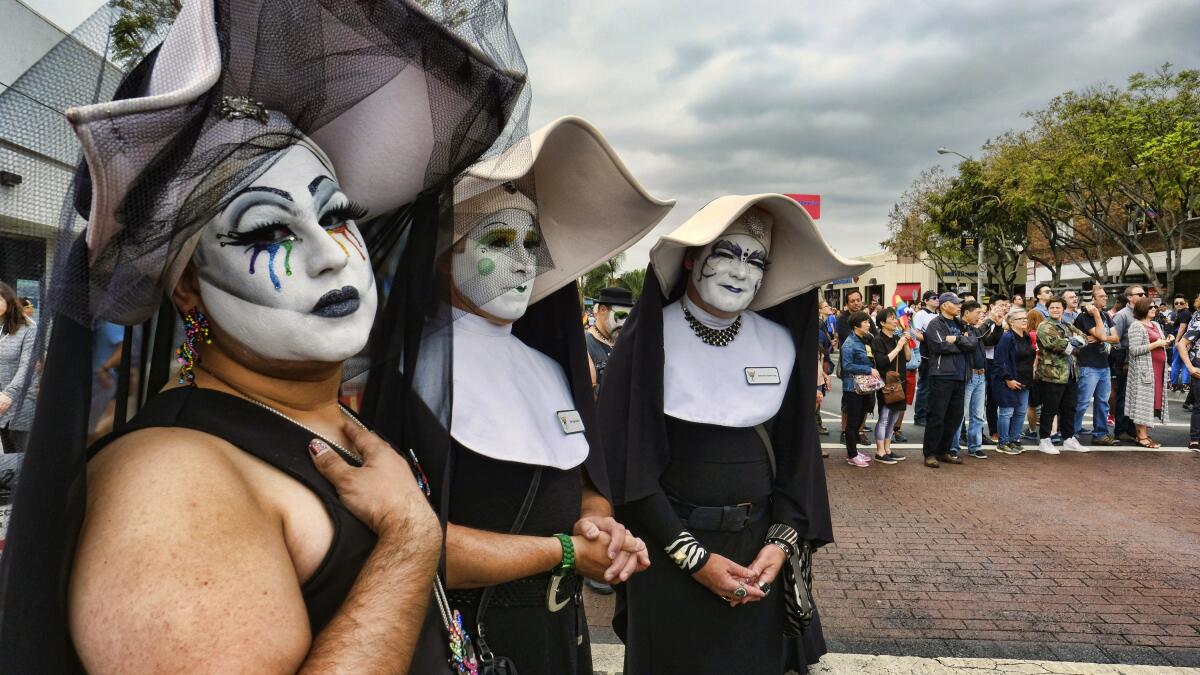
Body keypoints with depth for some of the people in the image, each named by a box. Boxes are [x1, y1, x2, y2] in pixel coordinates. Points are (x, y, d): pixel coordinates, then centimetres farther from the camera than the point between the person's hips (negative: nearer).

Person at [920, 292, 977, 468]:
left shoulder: (960, 324, 16)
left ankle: (944, 450, 21)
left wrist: (957, 339, -13)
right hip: (942, 375, -7)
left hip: (960, 376, 7)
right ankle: (929, 453, 1)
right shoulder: (935, 324, -4)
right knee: (937, 415, -6)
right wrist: (963, 344, -5)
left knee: (955, 415, 10)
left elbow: (974, 342, 1)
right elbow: (941, 346, -18)